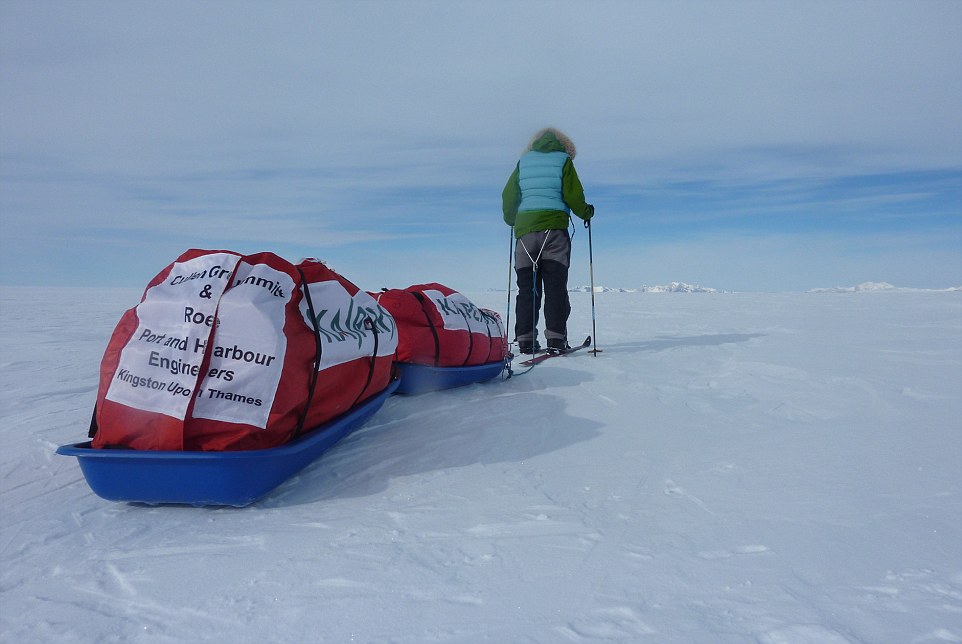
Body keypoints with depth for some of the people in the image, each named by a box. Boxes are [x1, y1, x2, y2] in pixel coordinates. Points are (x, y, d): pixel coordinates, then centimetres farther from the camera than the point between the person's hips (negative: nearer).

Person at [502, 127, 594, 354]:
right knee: (555, 286, 0)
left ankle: (525, 339, 1)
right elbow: (573, 195, -2)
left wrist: (511, 220, 28)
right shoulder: (563, 160, 7)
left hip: (524, 229, 3)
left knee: (527, 287, 4)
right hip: (554, 228, -2)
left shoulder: (523, 162, 15)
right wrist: (586, 212, 16)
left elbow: (508, 196, 12)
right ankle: (555, 337, -6)